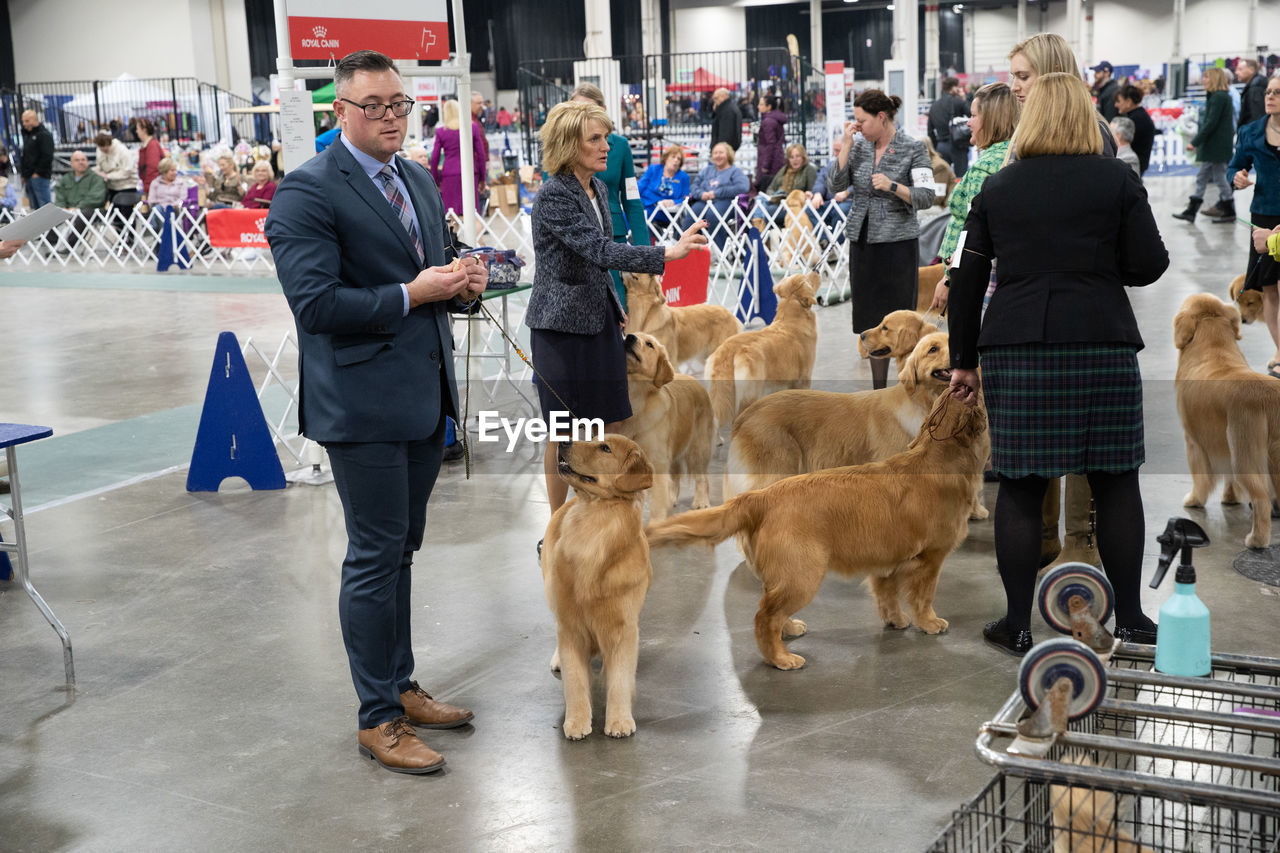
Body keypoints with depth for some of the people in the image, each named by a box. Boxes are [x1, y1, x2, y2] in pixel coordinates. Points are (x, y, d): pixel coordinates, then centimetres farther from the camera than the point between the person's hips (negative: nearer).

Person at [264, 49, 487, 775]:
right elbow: (314, 303, -20)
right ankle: (378, 719, 11)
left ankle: (400, 687, 31)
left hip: (426, 394, 8)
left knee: (400, 551, 18)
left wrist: (461, 281, 0)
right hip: (364, 402, -8)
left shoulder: (419, 180, 13)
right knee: (375, 558, 0)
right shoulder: (308, 191, -13)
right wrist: (410, 294, -20)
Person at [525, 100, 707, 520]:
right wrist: (669, 253, -37)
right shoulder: (553, 196, -19)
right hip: (562, 324, -8)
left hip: (599, 320, 8)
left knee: (607, 424, 10)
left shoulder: (598, 187, 8)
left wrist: (615, 307, 18)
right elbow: (600, 249, -30)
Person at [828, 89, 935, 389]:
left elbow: (926, 197, -10)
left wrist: (893, 186, -23)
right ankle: (878, 390, 20)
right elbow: (836, 184, -1)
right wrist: (846, 145, -8)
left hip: (898, 242, -5)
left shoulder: (913, 149, -5)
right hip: (862, 241, 5)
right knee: (871, 320, 10)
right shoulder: (860, 146, 8)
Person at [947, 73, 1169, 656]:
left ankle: (1017, 624, 11)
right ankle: (1130, 620, 15)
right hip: (1101, 344, -1)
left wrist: (963, 360, 14)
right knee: (1115, 480, 8)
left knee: (1020, 484, 5)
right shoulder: (1117, 180, 3)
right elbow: (1148, 266, -1)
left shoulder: (997, 187, 9)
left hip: (1014, 346, 1)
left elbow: (967, 278, 8)